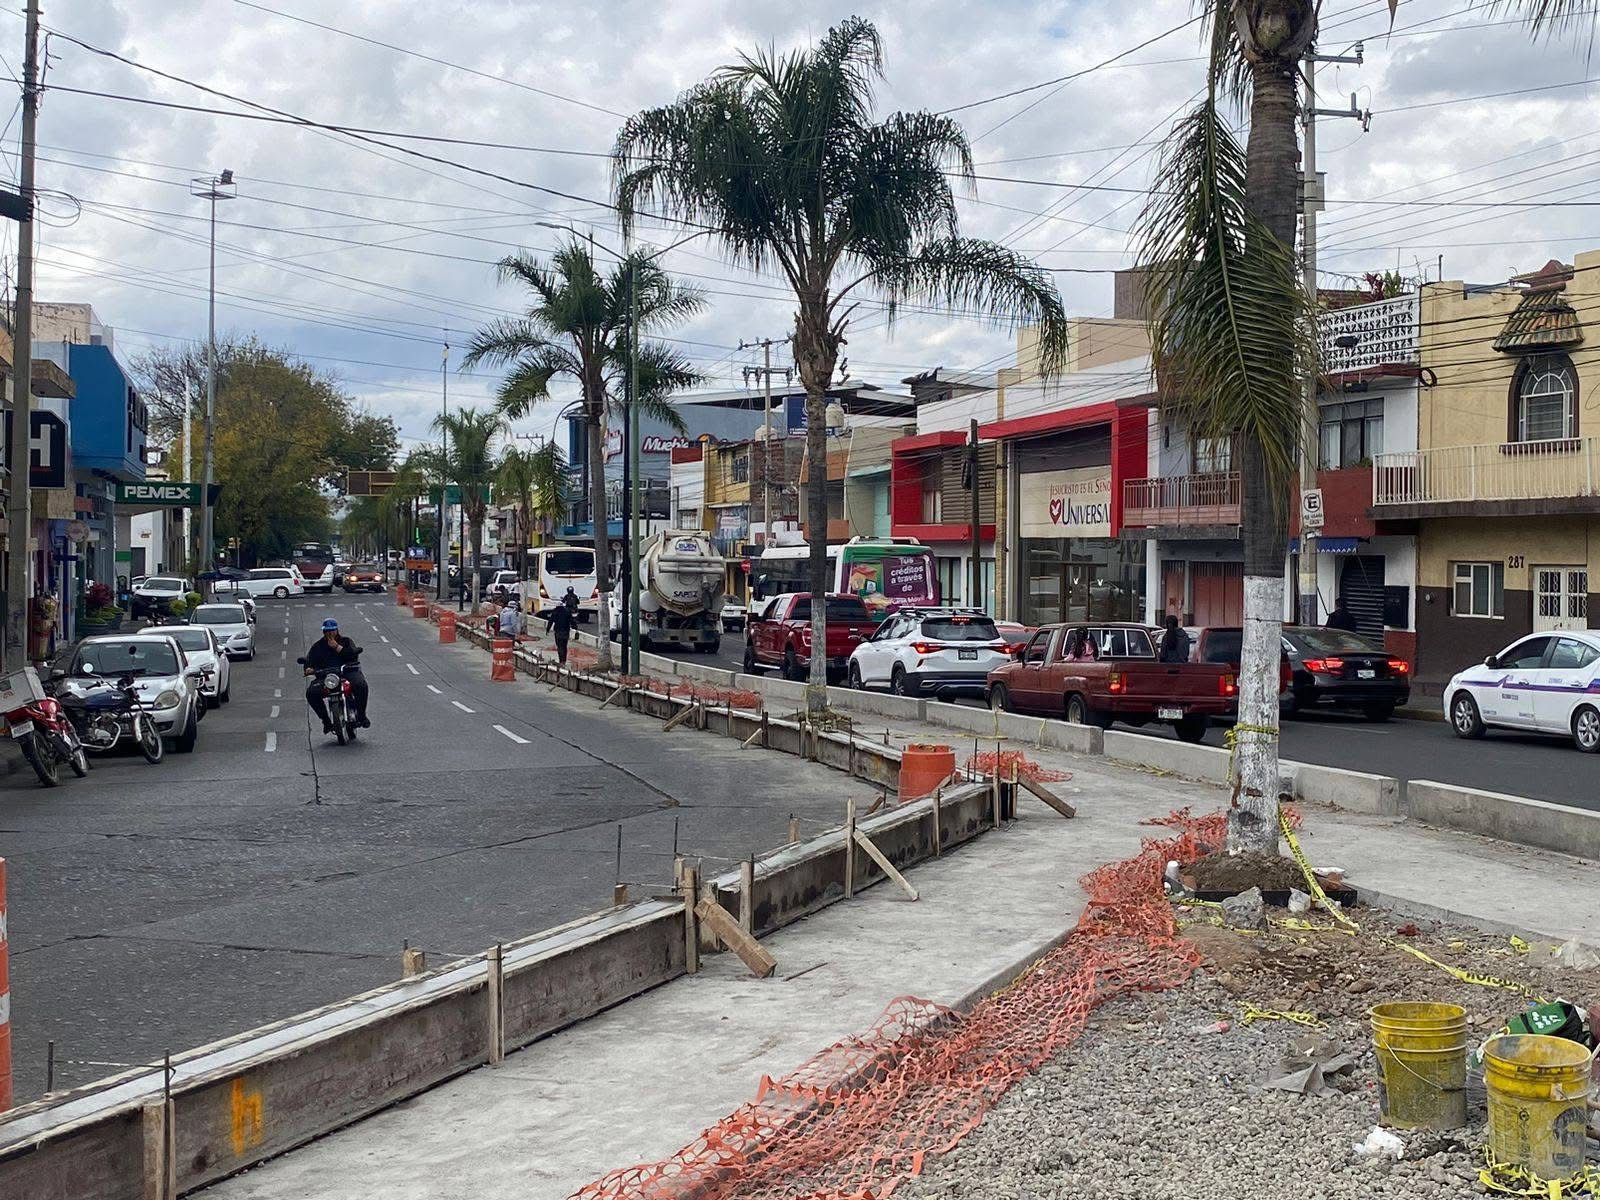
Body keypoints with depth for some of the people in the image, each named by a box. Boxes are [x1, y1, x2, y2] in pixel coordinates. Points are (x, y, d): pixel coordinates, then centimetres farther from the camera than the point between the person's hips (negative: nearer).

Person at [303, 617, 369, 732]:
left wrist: (337, 647, -5)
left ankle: (361, 715, -14)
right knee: (311, 692, -26)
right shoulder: (318, 646, 21)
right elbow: (308, 660, 12)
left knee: (361, 684, -33)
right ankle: (326, 720, -9)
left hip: (348, 672, -2)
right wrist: (308, 668, -12)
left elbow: (354, 654, -3)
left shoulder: (346, 641, 16)